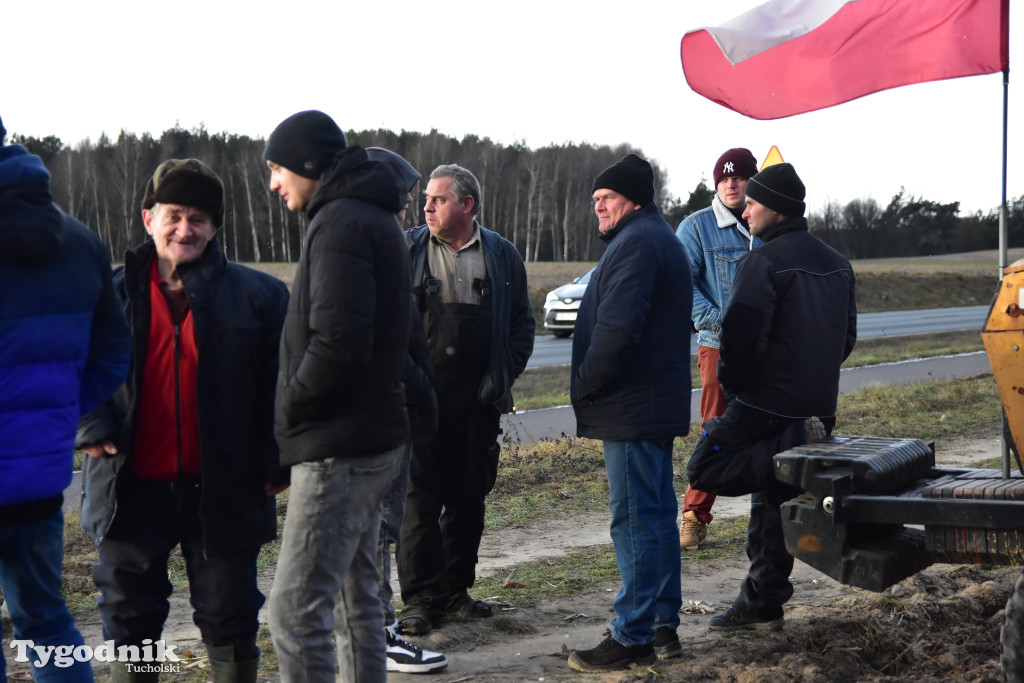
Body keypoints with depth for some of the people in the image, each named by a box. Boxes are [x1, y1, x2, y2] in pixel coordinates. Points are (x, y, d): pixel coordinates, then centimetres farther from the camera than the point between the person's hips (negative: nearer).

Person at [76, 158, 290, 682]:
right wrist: (92, 427, -7)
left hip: (221, 491, -2)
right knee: (130, 618, 13)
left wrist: (275, 462, -7)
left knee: (229, 619, 10)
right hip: (133, 490, 2)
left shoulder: (258, 295, -1)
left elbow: (278, 382, -1)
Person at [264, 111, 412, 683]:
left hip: (340, 449, -11)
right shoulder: (374, 219, 18)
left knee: (296, 610, -10)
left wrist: (290, 408, -11)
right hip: (373, 437, 11)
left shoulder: (341, 223, -15)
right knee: (356, 599, 17)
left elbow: (339, 342, -25)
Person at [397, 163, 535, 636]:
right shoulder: (406, 251, 4)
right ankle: (420, 598, 4)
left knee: (469, 495, 9)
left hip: (477, 397, 2)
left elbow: (522, 322, 11)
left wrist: (504, 375, -1)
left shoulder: (502, 256, 7)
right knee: (420, 496, -4)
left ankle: (455, 588, 22)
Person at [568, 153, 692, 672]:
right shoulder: (662, 240, 20)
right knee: (656, 514, 15)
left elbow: (616, 329, -25)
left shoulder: (636, 244, -15)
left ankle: (633, 637, -4)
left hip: (632, 408, -11)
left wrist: (585, 388, -13)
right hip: (658, 403, 11)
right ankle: (663, 625, 23)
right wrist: (592, 390, 18)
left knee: (635, 520, -7)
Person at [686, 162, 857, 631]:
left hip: (765, 403, -8)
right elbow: (847, 337, 22)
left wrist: (729, 382, -4)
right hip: (818, 405, 8)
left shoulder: (763, 262, -14)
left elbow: (741, 337, -21)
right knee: (771, 502, 15)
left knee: (705, 470, -3)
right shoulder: (836, 263, 14)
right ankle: (763, 604, 16)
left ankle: (795, 447, -16)